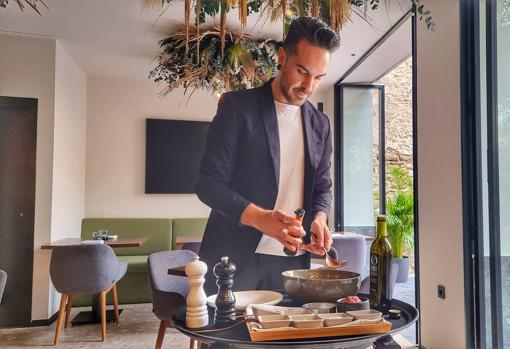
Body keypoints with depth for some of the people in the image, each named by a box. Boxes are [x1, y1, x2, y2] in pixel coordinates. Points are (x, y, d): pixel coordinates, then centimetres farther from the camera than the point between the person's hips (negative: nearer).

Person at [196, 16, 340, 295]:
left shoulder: (320, 124, 10)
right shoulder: (236, 105, -4)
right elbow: (208, 182, -9)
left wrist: (319, 218, -7)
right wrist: (261, 218, -24)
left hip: (293, 259, 4)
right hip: (234, 256, -4)